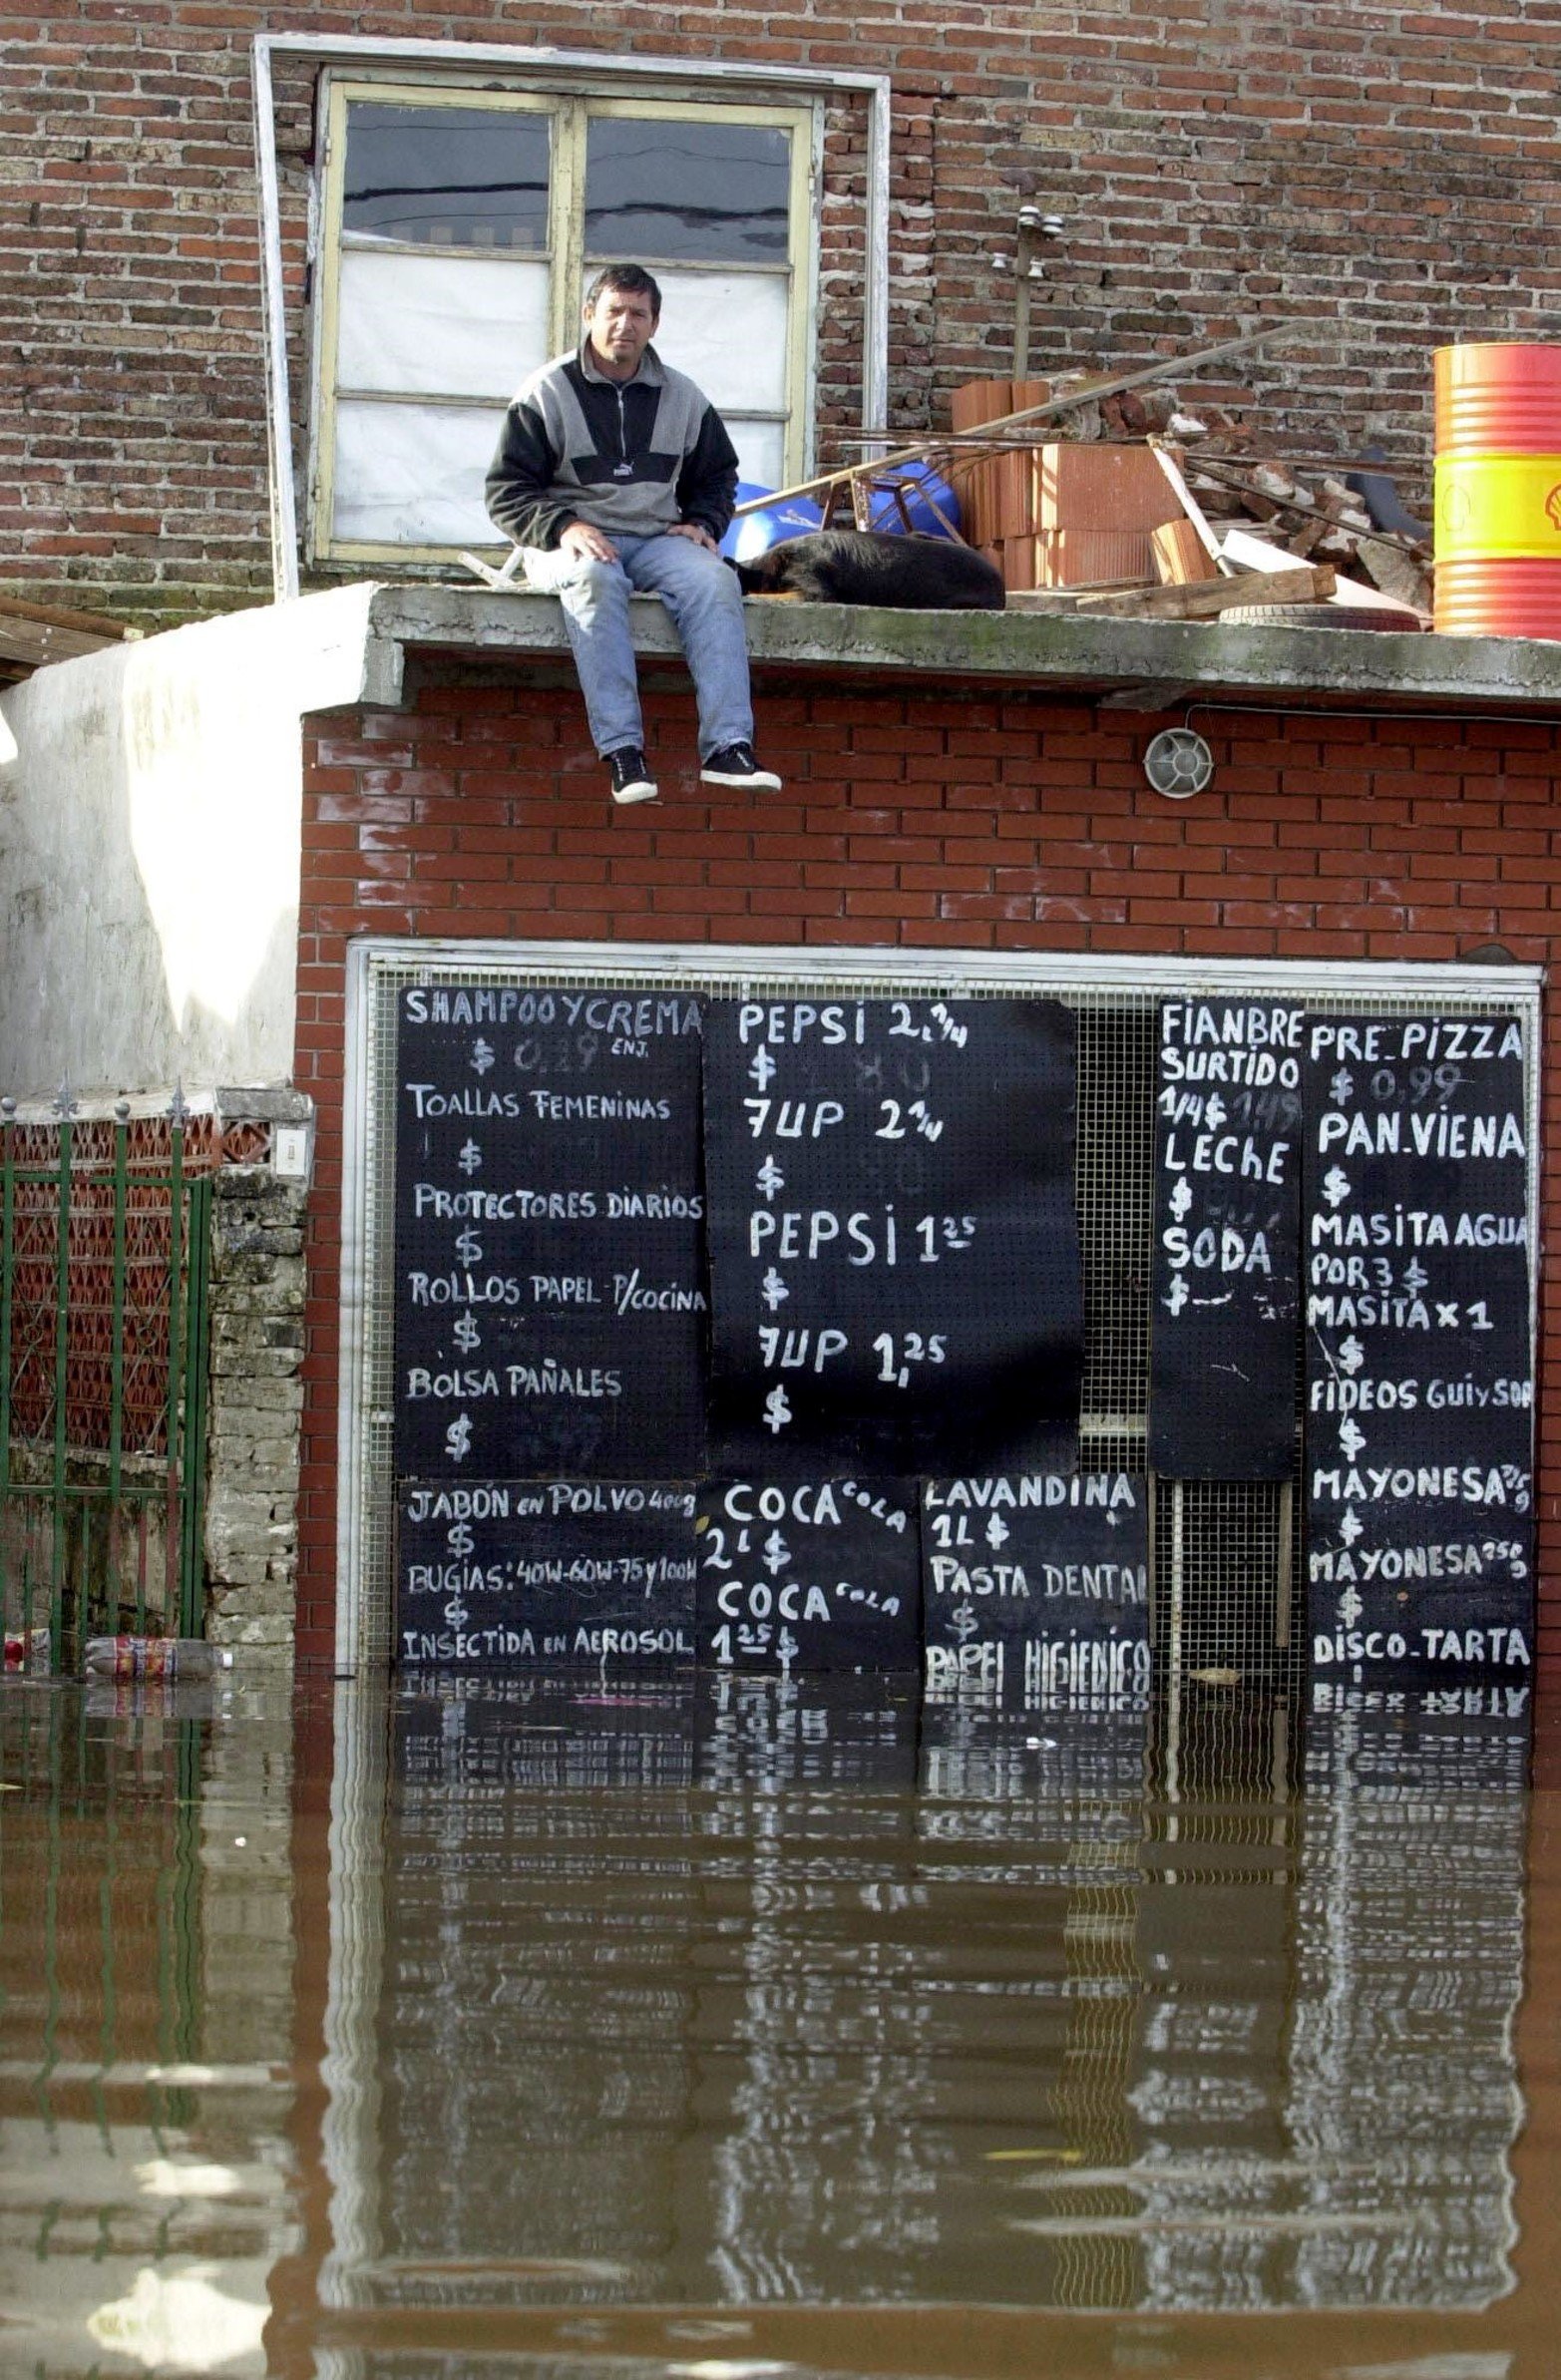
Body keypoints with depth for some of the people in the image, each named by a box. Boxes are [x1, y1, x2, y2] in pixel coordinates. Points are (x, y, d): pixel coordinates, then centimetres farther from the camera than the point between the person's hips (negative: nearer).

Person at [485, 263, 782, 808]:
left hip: (656, 539, 3)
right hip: (569, 543, -3)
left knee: (715, 580, -29)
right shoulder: (548, 391, 4)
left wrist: (701, 523, 6)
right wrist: (563, 527, -17)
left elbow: (717, 476, 28)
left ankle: (727, 746, -39)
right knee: (596, 579, -39)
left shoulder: (682, 397, 15)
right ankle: (622, 749, -47)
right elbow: (506, 492, 0)